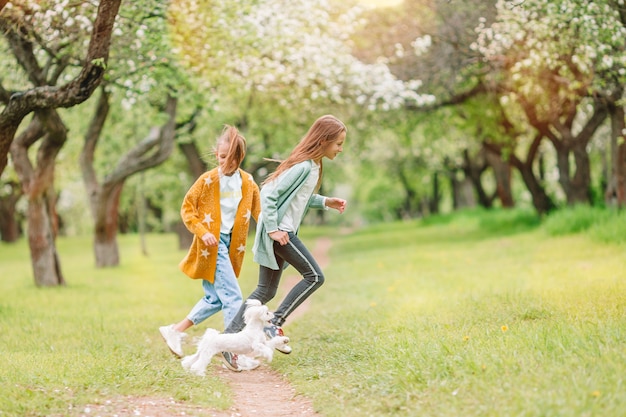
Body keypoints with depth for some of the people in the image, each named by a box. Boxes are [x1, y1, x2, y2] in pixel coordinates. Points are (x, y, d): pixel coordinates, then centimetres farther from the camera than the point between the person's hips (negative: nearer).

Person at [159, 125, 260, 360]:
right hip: (212, 245, -6)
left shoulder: (248, 182, 5)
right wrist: (202, 232, -15)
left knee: (215, 299, 11)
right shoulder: (208, 180, -8)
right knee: (233, 297, -12)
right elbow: (187, 209, -4)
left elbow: (259, 210, 8)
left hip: (231, 244, 6)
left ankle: (174, 331, 22)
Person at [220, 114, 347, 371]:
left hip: (282, 231, 10)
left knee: (266, 292, 11)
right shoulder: (303, 166, -19)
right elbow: (268, 193, -21)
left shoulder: (312, 165, 11)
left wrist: (326, 202, 12)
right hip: (279, 231, -10)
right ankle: (275, 325, -4)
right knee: (314, 276, -7)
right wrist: (272, 229, -22)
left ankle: (229, 336, 10)